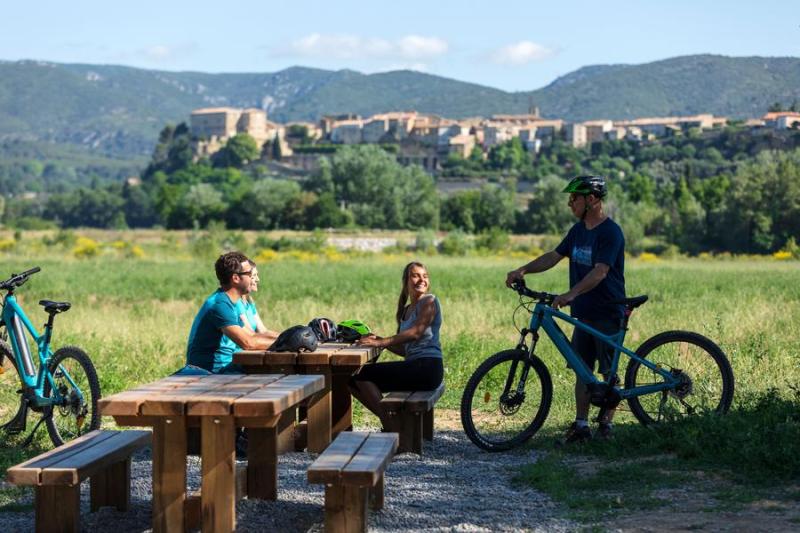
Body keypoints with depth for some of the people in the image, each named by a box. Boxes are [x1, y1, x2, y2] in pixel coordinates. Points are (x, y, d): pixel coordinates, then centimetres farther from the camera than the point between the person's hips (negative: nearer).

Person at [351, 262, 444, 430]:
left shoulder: (429, 301, -3)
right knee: (354, 380, 5)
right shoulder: (406, 310, 21)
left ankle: (390, 426, -10)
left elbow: (416, 332, -17)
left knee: (364, 373, -15)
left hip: (427, 367, -9)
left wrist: (381, 342, -19)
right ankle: (388, 421, 5)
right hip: (413, 366, 9)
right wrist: (379, 339, 3)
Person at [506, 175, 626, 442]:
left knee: (609, 372, 1)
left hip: (608, 313, -8)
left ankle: (606, 425, 8)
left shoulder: (610, 232, -15)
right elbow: (554, 256, 15)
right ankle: (581, 425, 12)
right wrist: (523, 270, 1)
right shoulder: (578, 230, 11)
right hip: (584, 312, 8)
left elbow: (600, 272, -27)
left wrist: (571, 294, -39)